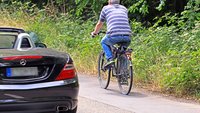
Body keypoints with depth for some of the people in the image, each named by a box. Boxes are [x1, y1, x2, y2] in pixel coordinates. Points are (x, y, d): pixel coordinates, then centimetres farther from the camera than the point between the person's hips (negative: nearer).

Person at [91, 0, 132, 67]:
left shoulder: (106, 8, 19)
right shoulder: (124, 8, 28)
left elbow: (99, 24, 30)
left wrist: (94, 33, 48)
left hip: (114, 35, -3)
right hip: (127, 37, 3)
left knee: (104, 42, 27)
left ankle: (110, 59, 6)